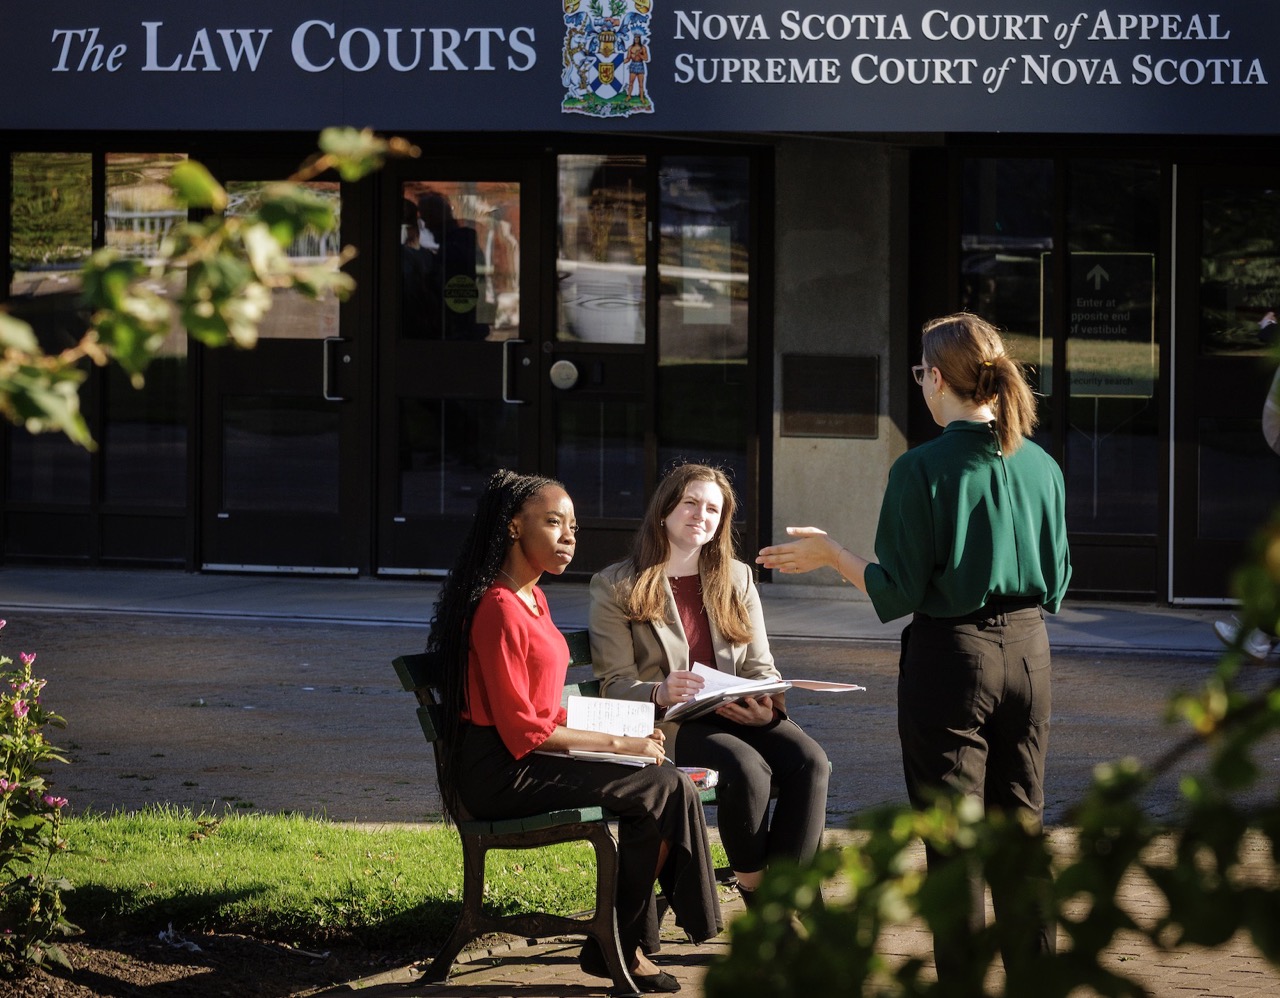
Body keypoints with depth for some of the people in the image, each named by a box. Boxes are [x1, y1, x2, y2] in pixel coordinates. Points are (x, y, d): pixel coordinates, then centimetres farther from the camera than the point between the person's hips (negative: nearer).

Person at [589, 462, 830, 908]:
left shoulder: (736, 579, 18)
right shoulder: (616, 587, 4)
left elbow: (760, 668, 13)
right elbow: (614, 684, -3)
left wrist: (766, 708, -11)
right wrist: (660, 694, -26)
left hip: (737, 716, 5)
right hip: (666, 723, -5)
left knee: (810, 761, -26)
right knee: (747, 767, -34)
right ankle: (755, 893, -17)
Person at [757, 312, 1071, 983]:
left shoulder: (921, 469, -14)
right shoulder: (1040, 466, 2)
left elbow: (897, 593, -13)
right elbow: (1055, 586, 10)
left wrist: (830, 555, 1)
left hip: (951, 657, -5)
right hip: (1028, 651, 5)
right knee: (1020, 827, 14)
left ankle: (963, 978, 4)